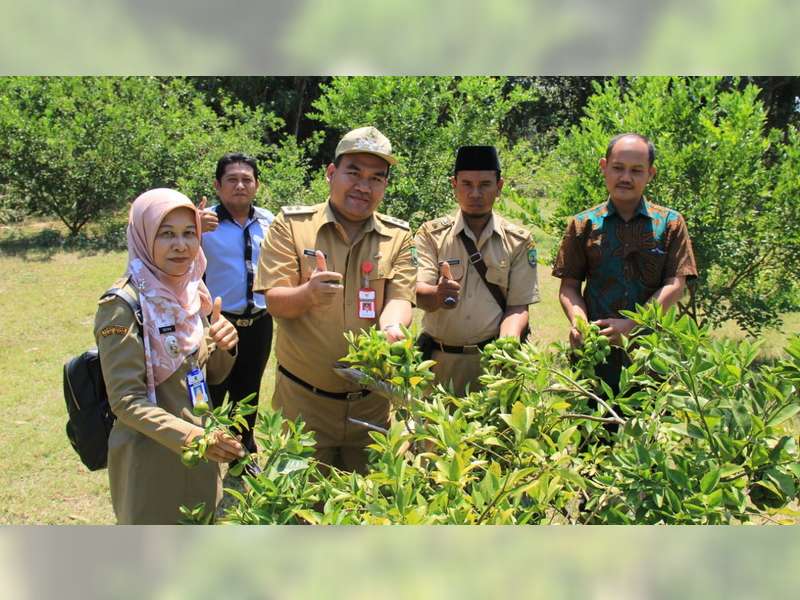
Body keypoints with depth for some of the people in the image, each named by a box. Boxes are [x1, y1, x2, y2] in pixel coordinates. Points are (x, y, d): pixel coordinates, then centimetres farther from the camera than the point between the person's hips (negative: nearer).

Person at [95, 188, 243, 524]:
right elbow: (126, 400, -20)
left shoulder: (190, 293, 4)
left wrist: (223, 347, -9)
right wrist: (189, 435, -32)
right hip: (151, 459, -7)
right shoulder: (123, 306, -17)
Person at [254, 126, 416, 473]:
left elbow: (399, 300, -5)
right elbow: (274, 301, -8)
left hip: (370, 402, 2)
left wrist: (392, 328, -30)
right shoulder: (291, 224, -3)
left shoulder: (398, 237, 4)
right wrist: (308, 294, -31)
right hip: (302, 399, -2)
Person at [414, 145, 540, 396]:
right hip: (439, 362, 0)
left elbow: (518, 307, 0)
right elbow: (419, 295, -10)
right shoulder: (431, 234, 2)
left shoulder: (519, 241, 3)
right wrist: (438, 294, -33)